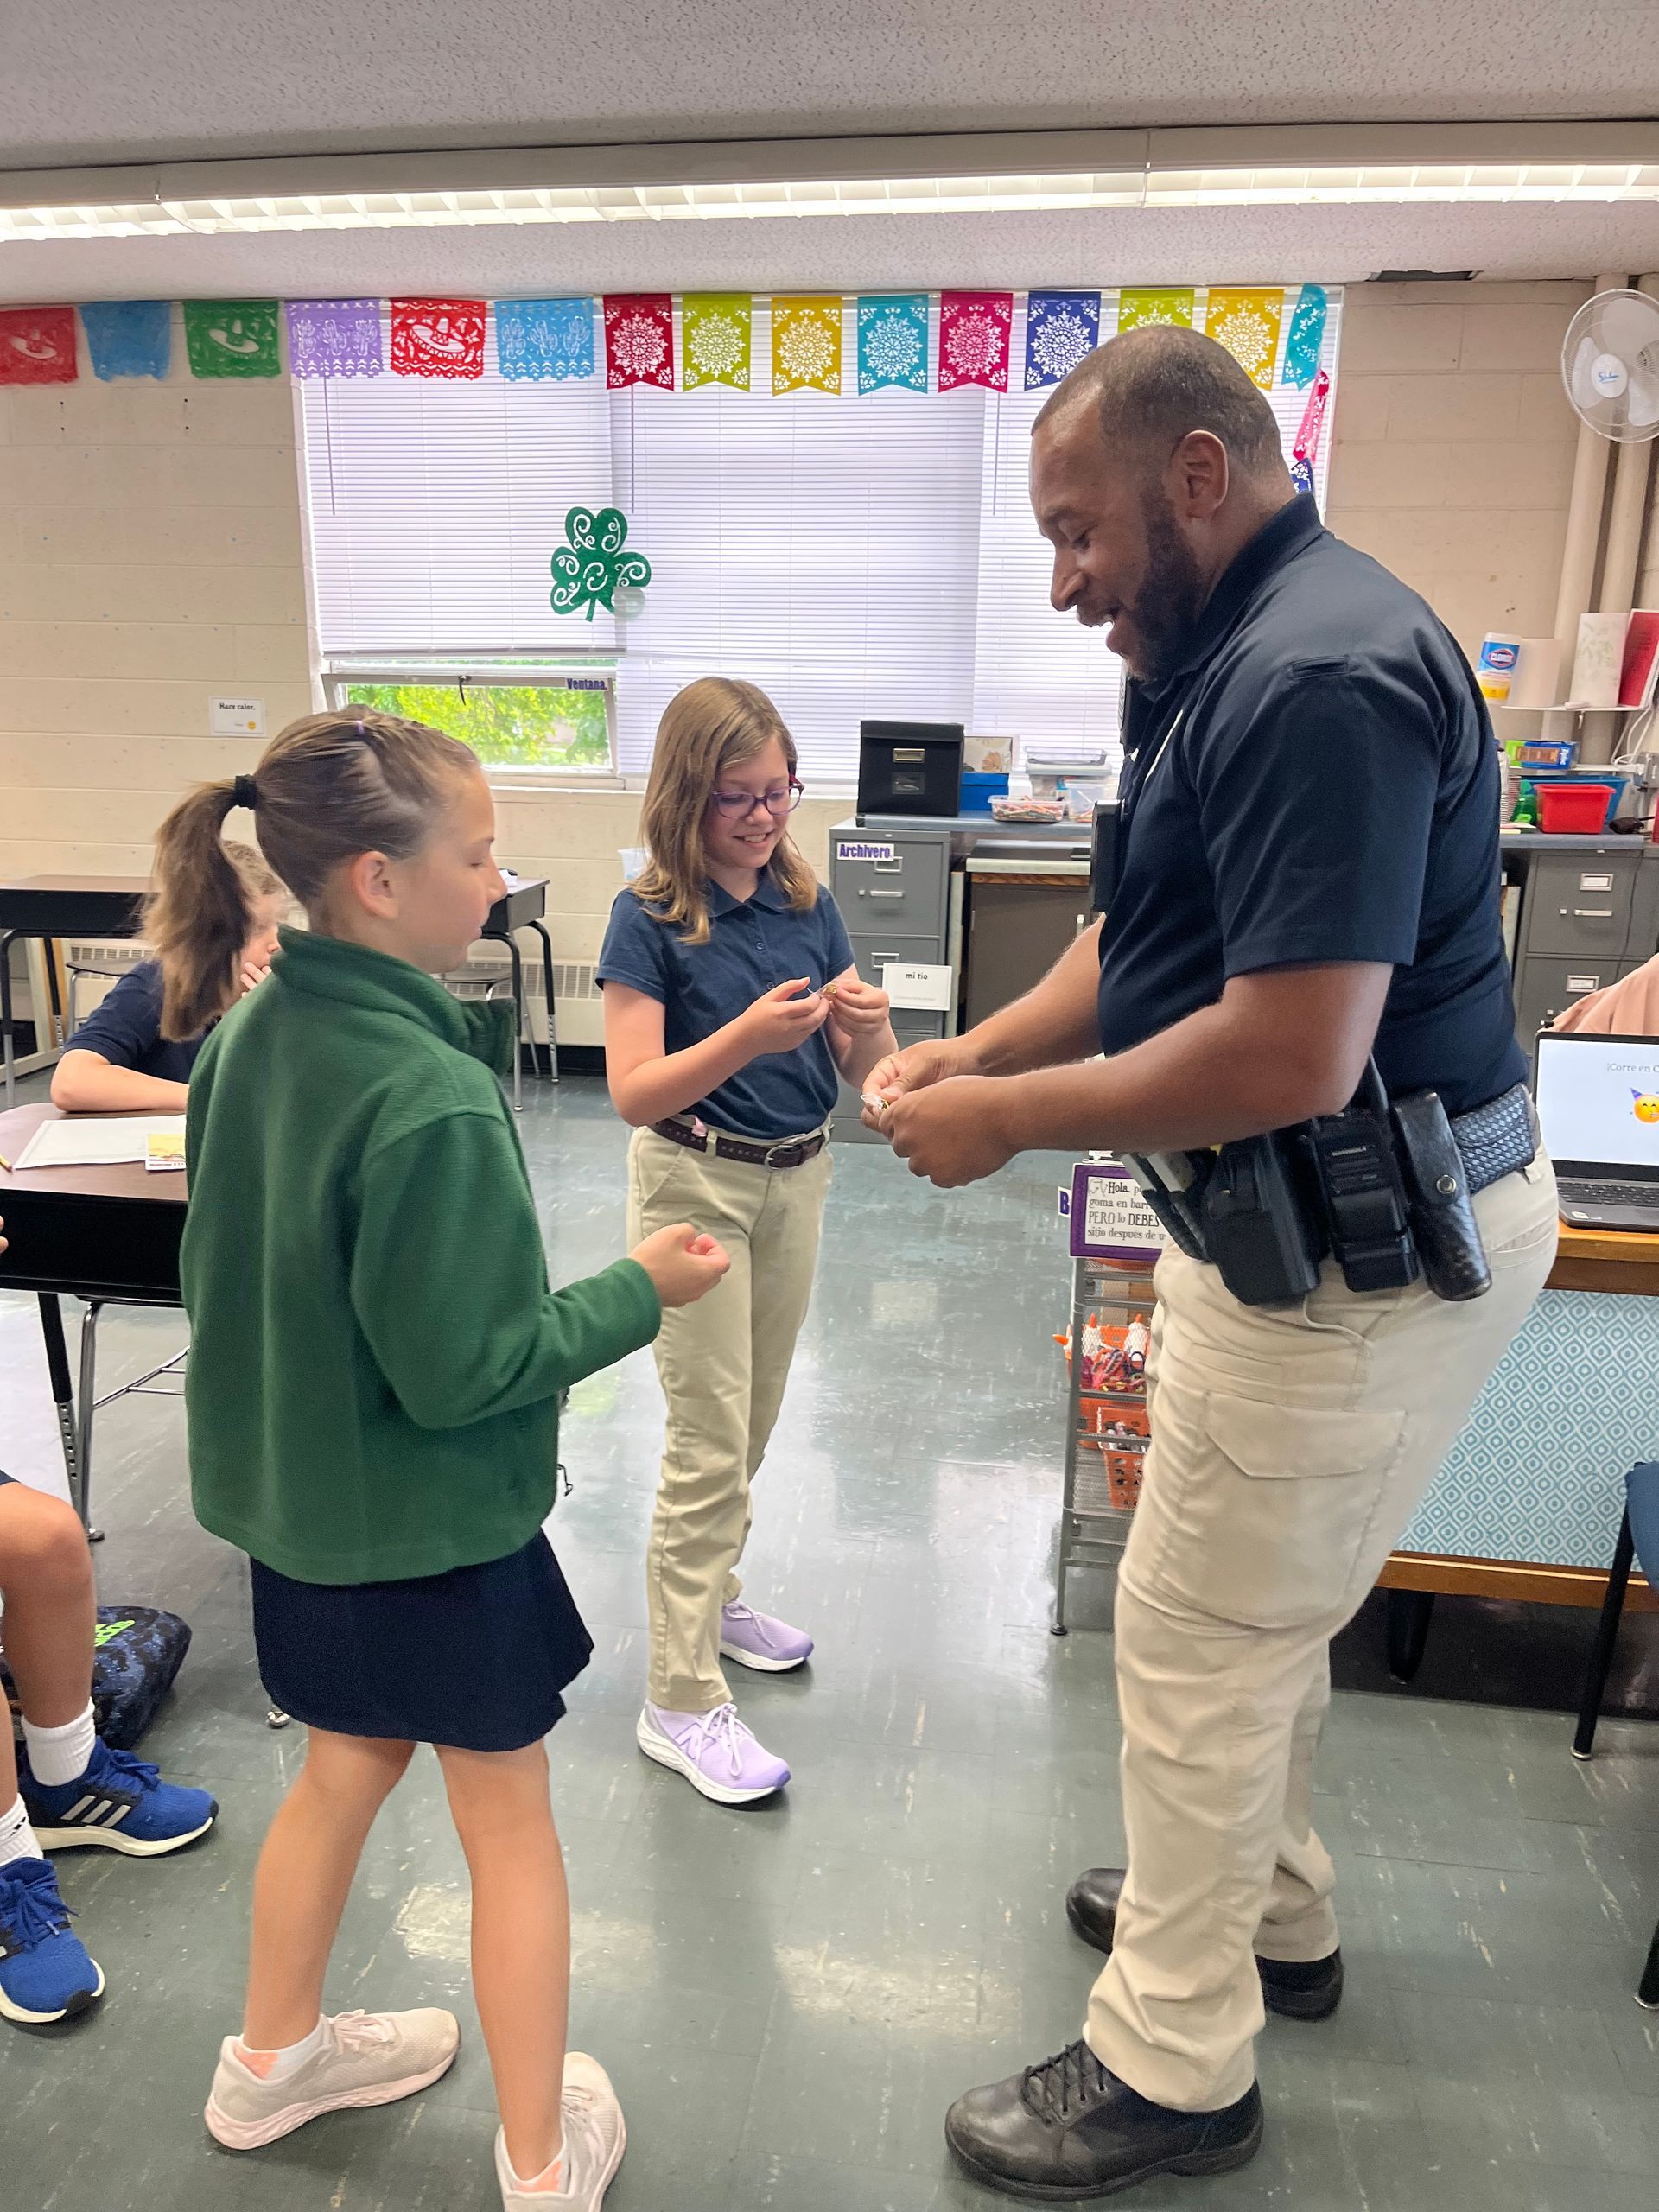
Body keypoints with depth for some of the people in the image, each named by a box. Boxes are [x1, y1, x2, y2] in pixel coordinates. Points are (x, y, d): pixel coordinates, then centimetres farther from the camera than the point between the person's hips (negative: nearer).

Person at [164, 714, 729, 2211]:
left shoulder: (254, 1035, -4)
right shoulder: (431, 1102, -29)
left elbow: (266, 1270, 7)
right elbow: (461, 1371, -24)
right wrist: (639, 1292, -15)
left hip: (306, 1508, 8)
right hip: (438, 1530, -7)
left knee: (346, 1765, 28)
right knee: (511, 1824, 14)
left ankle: (273, 2058, 50)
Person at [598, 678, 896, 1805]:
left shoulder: (808, 902, 1)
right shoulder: (649, 920, -12)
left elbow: (862, 1071, 2)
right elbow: (634, 1092, -20)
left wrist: (868, 1021, -21)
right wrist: (747, 1035, -34)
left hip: (798, 1178, 5)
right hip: (696, 1184, -5)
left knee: (753, 1425, 19)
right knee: (709, 1443, -1)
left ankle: (710, 1596, 42)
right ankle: (682, 1701, 12)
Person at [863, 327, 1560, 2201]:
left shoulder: (1318, 678, -23)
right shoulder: (1234, 658, 10)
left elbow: (1291, 1058, -29)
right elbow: (1147, 940, 15)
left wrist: (1009, 1120, -19)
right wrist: (972, 1052, 2)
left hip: (1365, 1249, -10)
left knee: (1197, 1637, 4)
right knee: (1256, 1607, 23)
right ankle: (1270, 1915, 46)